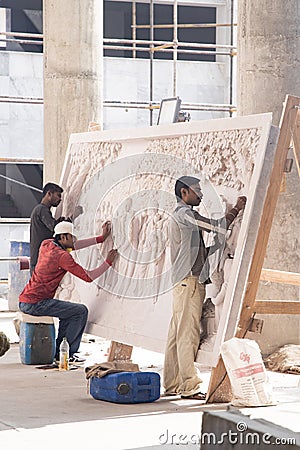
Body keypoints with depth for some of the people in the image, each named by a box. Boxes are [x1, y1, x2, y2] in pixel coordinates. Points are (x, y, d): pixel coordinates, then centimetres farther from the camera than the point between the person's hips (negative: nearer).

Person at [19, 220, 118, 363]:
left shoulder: (46, 244, 9)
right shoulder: (62, 256, -15)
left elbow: (74, 245, 22)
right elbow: (88, 277, -12)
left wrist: (101, 238, 19)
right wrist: (108, 262, -1)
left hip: (24, 302, 10)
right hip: (36, 303, -10)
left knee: (68, 311, 27)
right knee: (81, 311, -7)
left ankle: (57, 351, 25)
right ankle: (68, 354, -1)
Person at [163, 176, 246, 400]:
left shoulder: (184, 215, 24)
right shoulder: (184, 214, -8)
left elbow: (199, 252, 24)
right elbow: (217, 226, -15)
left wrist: (217, 246, 13)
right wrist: (237, 209, -4)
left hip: (186, 282, 10)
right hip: (189, 280, -10)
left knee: (177, 334, 9)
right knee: (188, 333, -11)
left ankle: (172, 384, 11)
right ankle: (189, 386, -12)